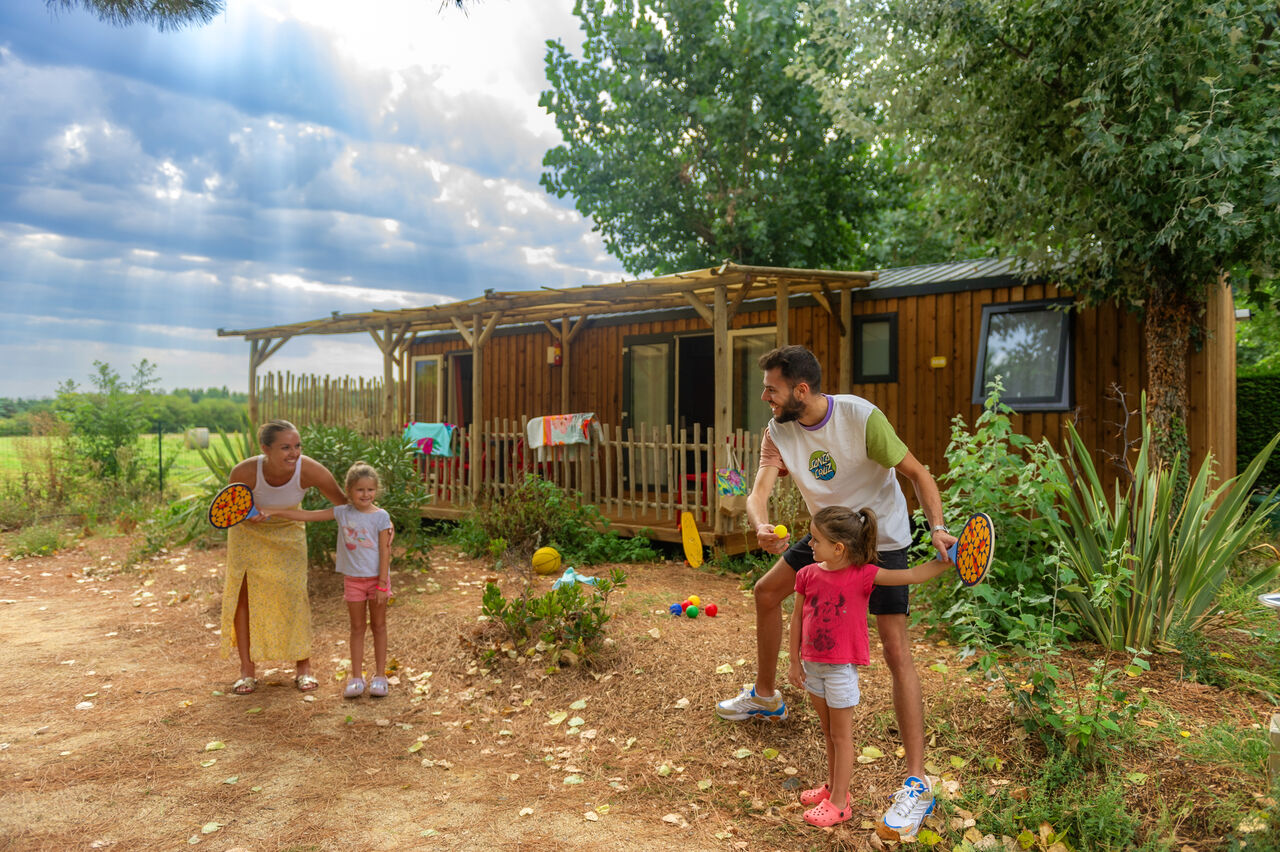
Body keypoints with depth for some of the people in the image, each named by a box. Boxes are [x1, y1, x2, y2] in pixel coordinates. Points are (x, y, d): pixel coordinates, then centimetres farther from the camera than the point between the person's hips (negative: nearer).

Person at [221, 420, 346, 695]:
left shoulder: (310, 470, -35)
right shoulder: (244, 472, -34)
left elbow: (344, 502, -23)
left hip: (287, 531, 0)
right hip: (249, 531, 0)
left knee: (294, 592, -6)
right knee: (243, 593, -2)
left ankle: (303, 667, 8)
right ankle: (247, 670, 11)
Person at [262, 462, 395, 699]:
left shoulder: (380, 516, -10)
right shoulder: (342, 513, -2)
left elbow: (385, 551, -11)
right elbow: (306, 515, -1)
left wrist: (382, 584, -13)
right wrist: (272, 511, -6)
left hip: (376, 578, -2)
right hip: (352, 579, 3)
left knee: (378, 626, 8)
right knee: (357, 627, 10)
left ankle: (379, 676, 17)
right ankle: (356, 677, 15)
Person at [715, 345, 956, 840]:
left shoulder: (861, 418, -27)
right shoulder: (778, 431, -11)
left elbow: (917, 472, -19)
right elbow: (760, 491, -20)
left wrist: (937, 528, -34)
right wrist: (762, 528, -43)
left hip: (881, 539, -6)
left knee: (897, 651, -14)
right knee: (766, 593, 14)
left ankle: (917, 783, -9)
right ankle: (765, 697, 38)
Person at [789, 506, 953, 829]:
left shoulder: (862, 575, -17)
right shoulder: (808, 574, -6)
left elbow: (912, 575, -15)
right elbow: (797, 617, 3)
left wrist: (947, 560, -27)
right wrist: (795, 662, 7)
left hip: (841, 667, -4)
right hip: (812, 664, 5)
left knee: (841, 735, 8)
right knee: (828, 731, 20)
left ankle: (839, 803, 20)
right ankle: (833, 786, 38)